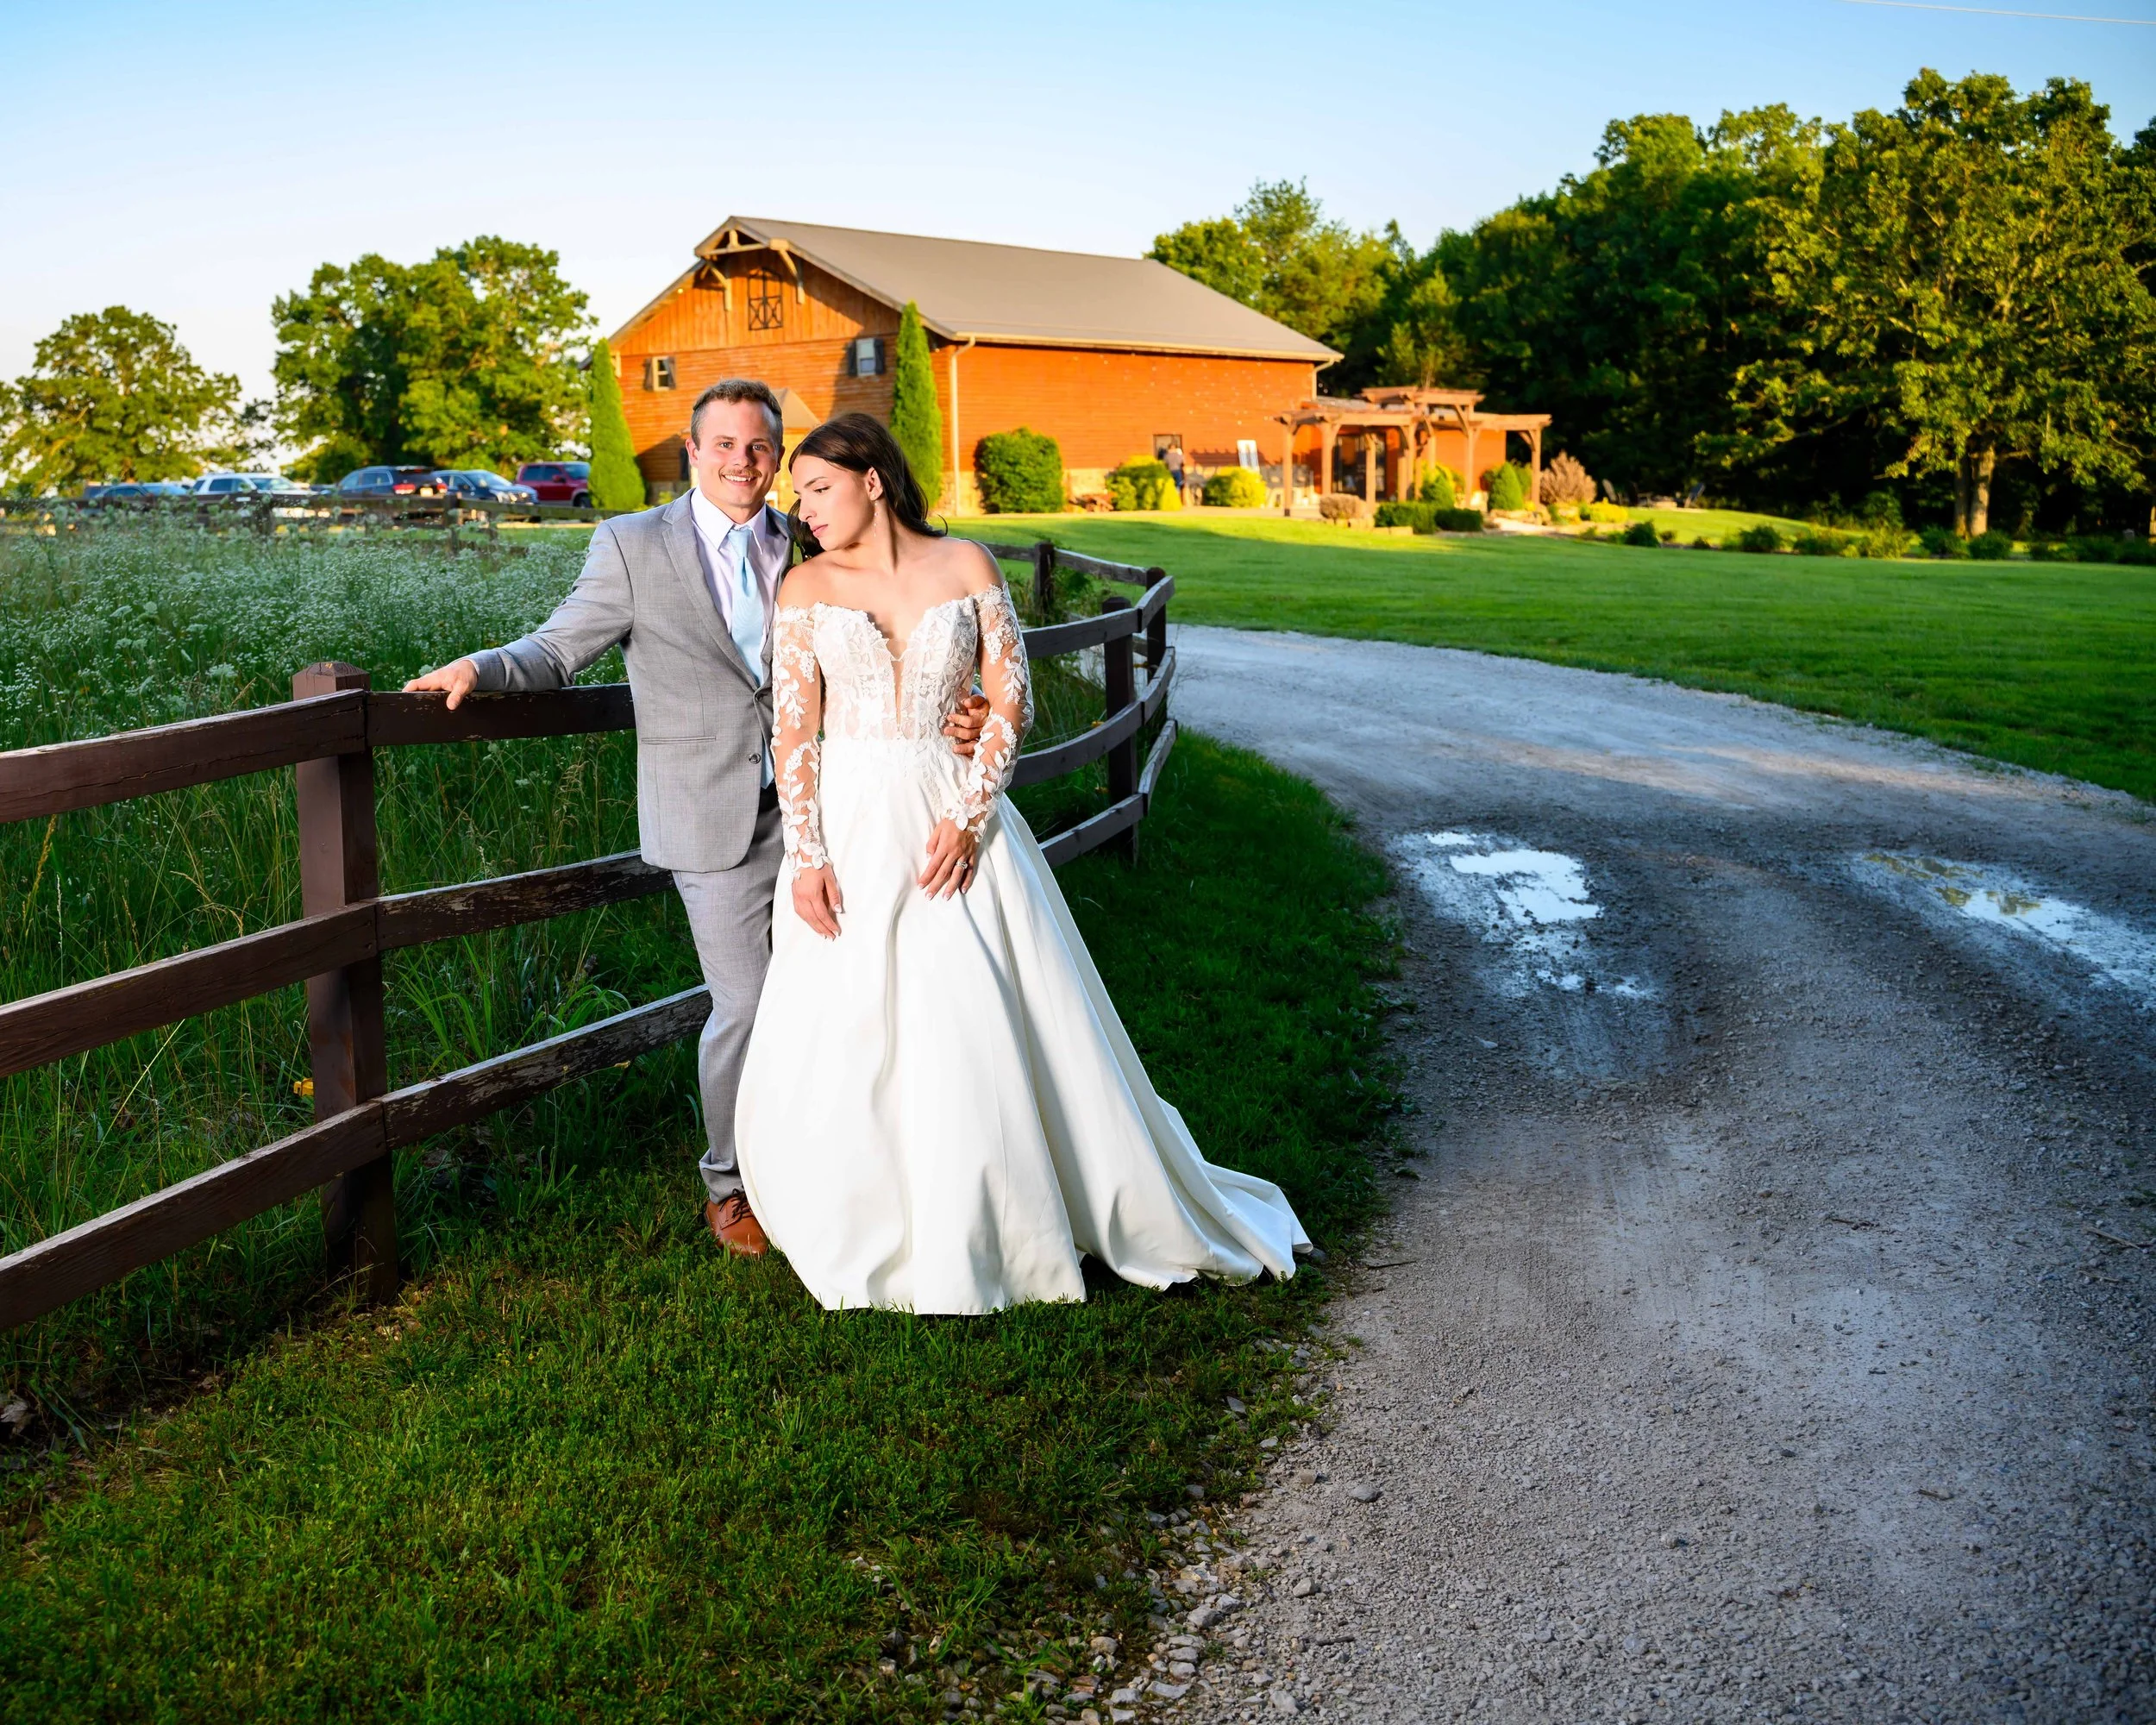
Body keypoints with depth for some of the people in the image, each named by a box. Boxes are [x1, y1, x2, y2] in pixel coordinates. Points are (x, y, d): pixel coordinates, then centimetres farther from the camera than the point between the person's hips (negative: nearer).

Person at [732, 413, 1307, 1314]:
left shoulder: (964, 565, 3)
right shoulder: (806, 587, 5)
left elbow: (1011, 700, -1)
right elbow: (794, 730, 0)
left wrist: (970, 815, -12)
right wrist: (806, 856, -10)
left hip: (955, 818, -1)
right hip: (850, 828, 1)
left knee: (989, 1029, 0)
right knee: (838, 1044, 0)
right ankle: (872, 1247, 20)